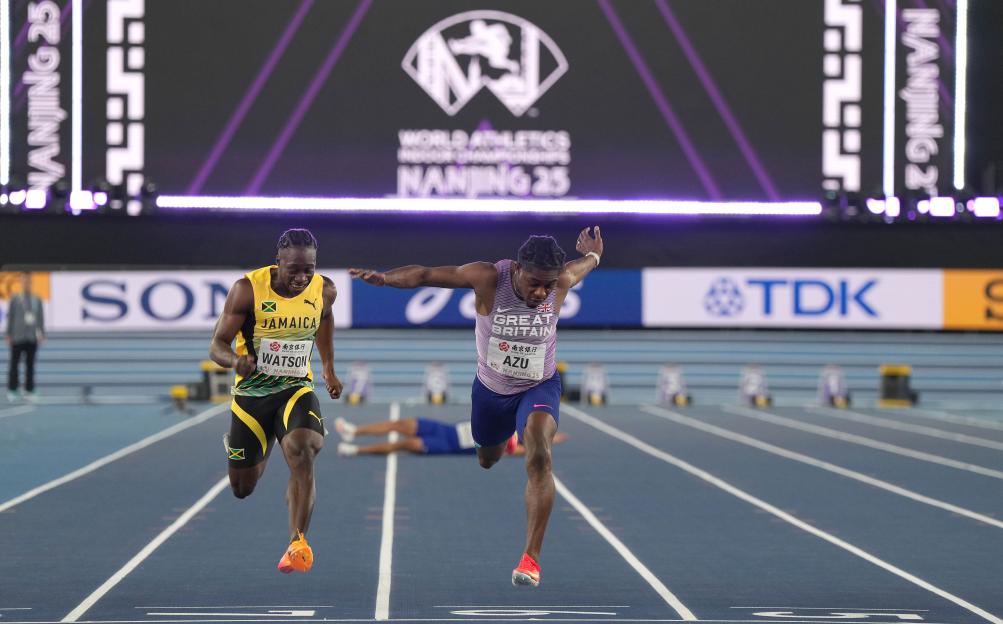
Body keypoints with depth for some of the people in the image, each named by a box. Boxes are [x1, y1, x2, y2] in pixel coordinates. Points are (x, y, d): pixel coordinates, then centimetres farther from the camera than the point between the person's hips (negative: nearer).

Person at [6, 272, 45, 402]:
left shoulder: (37, 300, 7)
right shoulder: (15, 299, -1)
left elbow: (41, 318, 9)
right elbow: (10, 317, 0)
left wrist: (42, 335, 4)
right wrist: (8, 335, -3)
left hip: (32, 338, 2)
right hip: (18, 338, -2)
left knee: (30, 365, 3)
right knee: (14, 364, 1)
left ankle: (29, 391, 7)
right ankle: (12, 391, 9)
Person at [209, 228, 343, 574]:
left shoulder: (324, 291, -9)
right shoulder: (247, 290, -19)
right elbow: (217, 345, -16)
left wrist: (329, 369, 19)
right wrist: (236, 360, -38)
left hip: (296, 390, 1)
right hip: (251, 393, -1)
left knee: (302, 455, -30)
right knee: (242, 489, 11)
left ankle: (297, 545, -26)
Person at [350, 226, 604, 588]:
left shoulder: (562, 281, -22)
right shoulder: (488, 279, -28)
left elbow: (587, 262, 3)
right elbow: (425, 274, -30)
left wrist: (592, 253, 28)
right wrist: (385, 278, -49)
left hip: (539, 387, -1)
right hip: (491, 388, 1)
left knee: (539, 459, -27)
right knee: (487, 459, 26)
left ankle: (531, 558, -27)